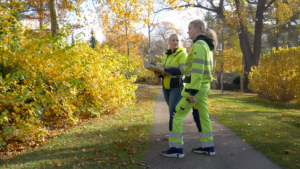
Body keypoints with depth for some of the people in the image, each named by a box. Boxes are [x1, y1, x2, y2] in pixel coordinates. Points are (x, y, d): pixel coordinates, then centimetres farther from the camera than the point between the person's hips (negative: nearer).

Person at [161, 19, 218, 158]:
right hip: (203, 86, 10)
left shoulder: (198, 45, -15)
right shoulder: (206, 45, 16)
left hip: (195, 87, -10)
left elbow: (197, 69, -23)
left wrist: (192, 91, -24)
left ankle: (176, 148, 1)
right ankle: (208, 147, 23)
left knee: (176, 115, -3)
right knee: (202, 116, 15)